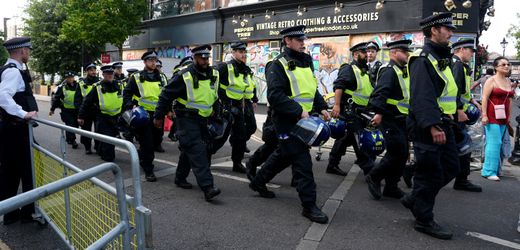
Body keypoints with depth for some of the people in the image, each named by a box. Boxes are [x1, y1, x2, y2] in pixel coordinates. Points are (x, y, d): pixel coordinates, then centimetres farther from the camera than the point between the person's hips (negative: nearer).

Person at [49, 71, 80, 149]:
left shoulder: (78, 86, 2)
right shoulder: (62, 87, -3)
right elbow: (56, 98, 0)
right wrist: (52, 109, 2)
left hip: (76, 110, 3)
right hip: (66, 110, -3)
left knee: (75, 125, 9)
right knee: (70, 124, -10)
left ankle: (69, 139, 29)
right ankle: (72, 140, -3)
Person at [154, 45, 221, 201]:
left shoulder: (214, 75, 4)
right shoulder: (184, 76, -15)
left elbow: (215, 95, 24)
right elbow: (166, 95, -7)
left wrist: (214, 108, 18)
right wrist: (159, 116, -3)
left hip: (203, 120, 7)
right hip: (186, 119, -7)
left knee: (189, 150, 17)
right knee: (197, 151, -16)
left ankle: (180, 178, 35)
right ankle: (207, 188, -20)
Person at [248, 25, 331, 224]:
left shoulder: (305, 62, 15)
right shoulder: (278, 65, -12)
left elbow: (313, 88, 23)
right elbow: (275, 96, -22)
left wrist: (321, 107, 9)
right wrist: (299, 112, -26)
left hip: (302, 121, 9)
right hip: (287, 122, -9)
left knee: (284, 155, 21)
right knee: (302, 162, -6)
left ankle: (258, 182, 41)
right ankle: (309, 205, 4)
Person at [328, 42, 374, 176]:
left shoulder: (365, 71, 21)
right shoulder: (348, 69, -8)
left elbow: (369, 91, 27)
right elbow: (338, 87, -20)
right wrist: (337, 105, -29)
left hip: (361, 112, 9)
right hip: (349, 110, -9)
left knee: (346, 138, 12)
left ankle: (332, 165, 21)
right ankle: (369, 169, -4)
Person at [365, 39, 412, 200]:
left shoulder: (403, 71, 18)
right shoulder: (389, 71, -13)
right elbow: (380, 92, -27)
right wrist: (378, 113, -38)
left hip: (402, 121, 10)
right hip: (391, 121, -10)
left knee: (403, 155, 11)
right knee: (397, 153, -11)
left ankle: (391, 187, 21)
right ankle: (374, 177, 7)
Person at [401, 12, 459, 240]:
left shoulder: (440, 58, 19)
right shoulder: (423, 59, -14)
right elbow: (422, 97, -25)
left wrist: (445, 122, 22)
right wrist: (432, 126, -30)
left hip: (442, 124, 10)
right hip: (427, 127, -10)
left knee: (451, 167, 15)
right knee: (430, 174, -2)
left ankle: (414, 199, 27)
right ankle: (424, 219, 12)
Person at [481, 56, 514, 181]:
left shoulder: (508, 81, 16)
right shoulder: (491, 80, -5)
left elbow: (509, 100, 19)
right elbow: (484, 98, -10)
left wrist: (509, 116, 15)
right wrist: (484, 115, -17)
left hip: (503, 118, 7)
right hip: (492, 116, -6)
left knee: (497, 143, 9)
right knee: (494, 143, -9)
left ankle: (494, 169, 16)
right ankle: (489, 171, -5)